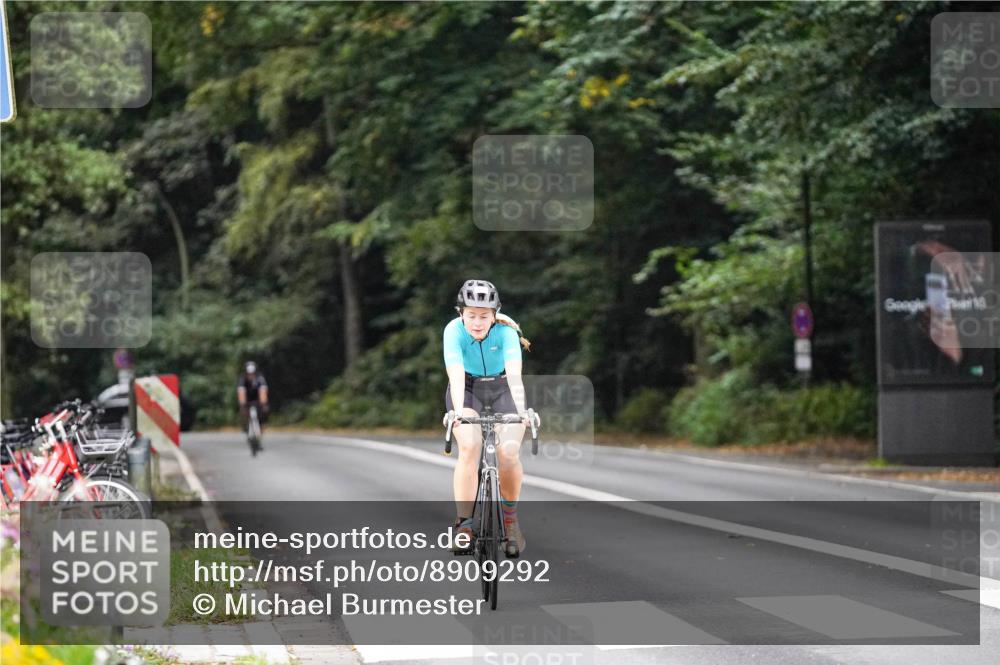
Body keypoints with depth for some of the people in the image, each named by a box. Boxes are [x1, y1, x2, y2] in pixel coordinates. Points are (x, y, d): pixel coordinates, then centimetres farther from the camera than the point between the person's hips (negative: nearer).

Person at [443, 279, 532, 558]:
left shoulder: (505, 331, -27)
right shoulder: (454, 331, -26)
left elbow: (514, 373, -38)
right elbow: (456, 375, -37)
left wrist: (521, 410, -53)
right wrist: (458, 411, -53)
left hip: (502, 388, 0)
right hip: (467, 389, 0)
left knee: (509, 454, -18)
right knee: (469, 448, -24)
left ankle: (510, 519, 7)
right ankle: (464, 524, -20)